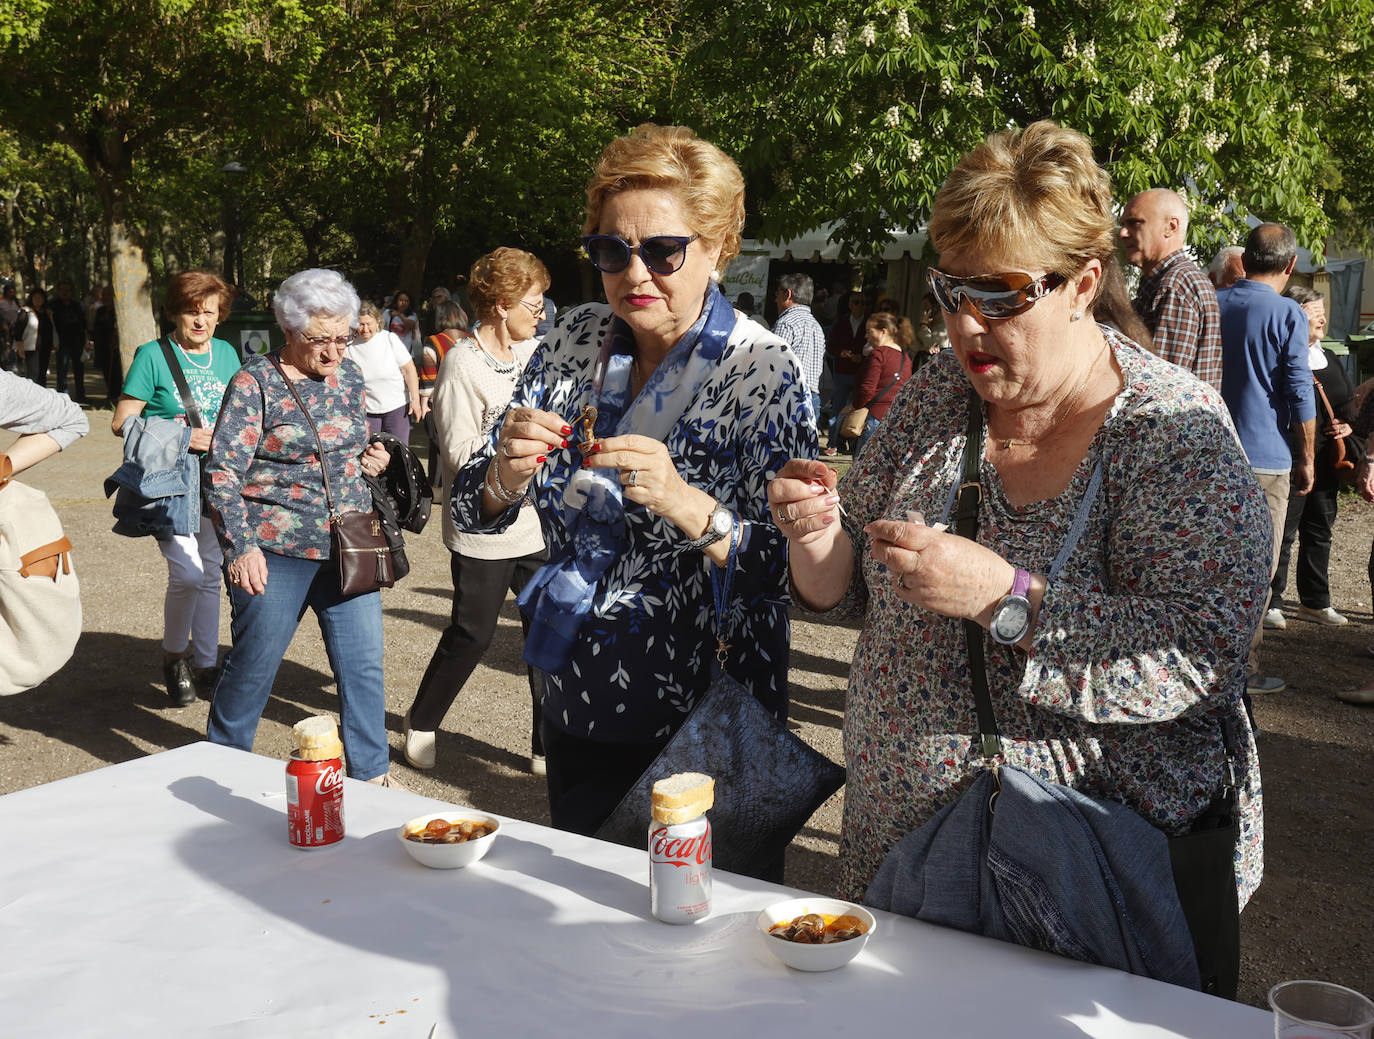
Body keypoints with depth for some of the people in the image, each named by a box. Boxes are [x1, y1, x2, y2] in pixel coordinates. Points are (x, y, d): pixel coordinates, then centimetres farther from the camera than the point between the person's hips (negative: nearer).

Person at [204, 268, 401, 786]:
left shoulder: (348, 375, 9)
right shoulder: (255, 382, -8)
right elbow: (222, 471, -11)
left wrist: (370, 457, 1)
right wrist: (240, 546, -22)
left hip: (348, 549, 5)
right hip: (275, 551, -5)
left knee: (363, 664, 5)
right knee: (254, 665, 7)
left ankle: (370, 773, 20)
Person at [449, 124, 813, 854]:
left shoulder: (762, 371, -13)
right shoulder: (573, 340, 0)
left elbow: (787, 568, -17)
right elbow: (472, 513, 1)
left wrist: (685, 504, -33)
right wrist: (507, 471, -21)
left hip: (699, 732, -4)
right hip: (575, 713, 4)